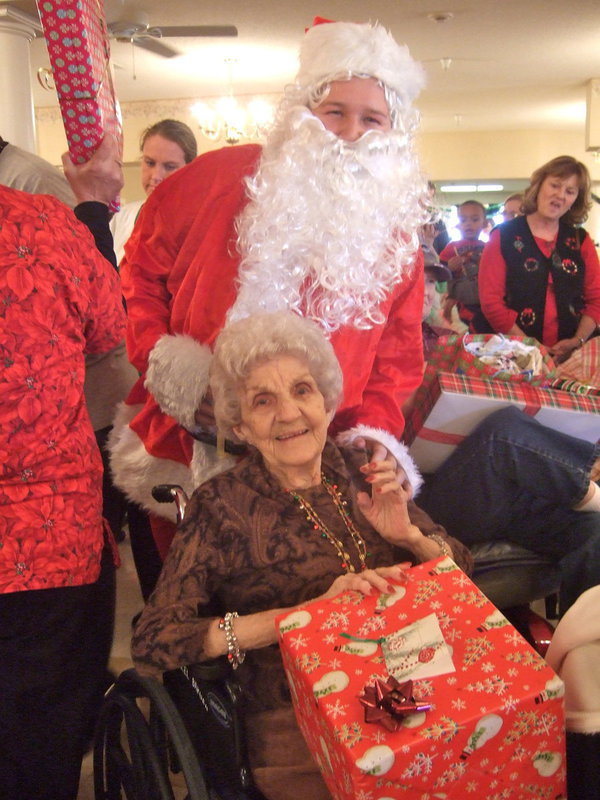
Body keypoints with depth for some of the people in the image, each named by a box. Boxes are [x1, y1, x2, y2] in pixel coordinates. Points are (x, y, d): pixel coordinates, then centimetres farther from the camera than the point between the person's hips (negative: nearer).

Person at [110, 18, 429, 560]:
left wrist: (374, 430, -11)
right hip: (187, 450, -1)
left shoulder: (396, 232, 0)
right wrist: (168, 369, -10)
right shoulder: (224, 176, -9)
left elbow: (397, 355, 4)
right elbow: (142, 271, -1)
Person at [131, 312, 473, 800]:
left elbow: (461, 568, 12)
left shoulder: (358, 471, 5)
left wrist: (409, 536, -10)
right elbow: (152, 643, -15)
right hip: (296, 735, -4)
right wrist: (309, 612, -20)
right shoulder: (222, 505, -6)